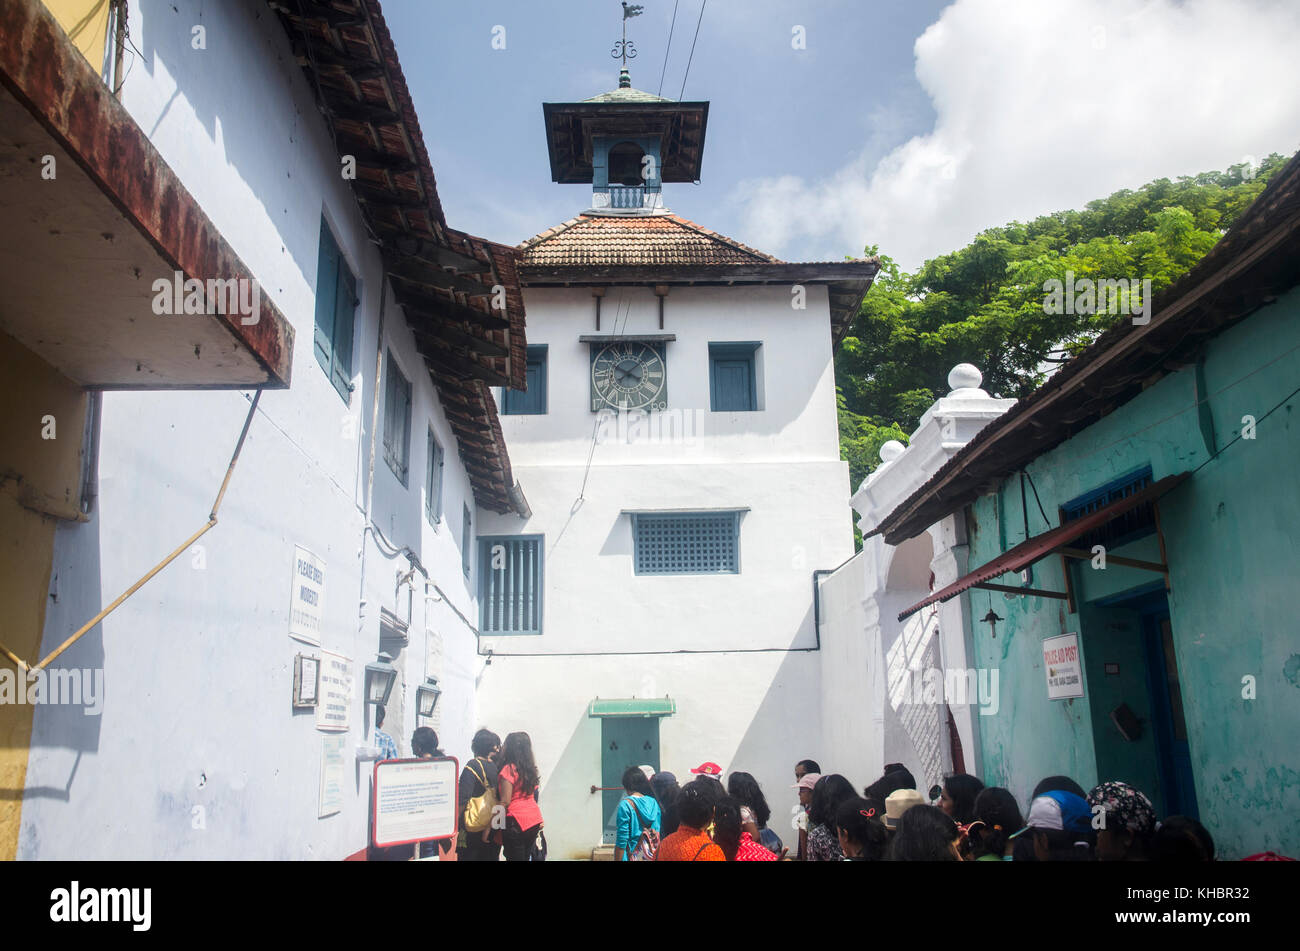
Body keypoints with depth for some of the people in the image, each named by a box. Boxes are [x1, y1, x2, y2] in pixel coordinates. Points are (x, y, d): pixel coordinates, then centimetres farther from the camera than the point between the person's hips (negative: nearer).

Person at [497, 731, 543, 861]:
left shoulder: (508, 769, -12)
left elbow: (505, 802, -16)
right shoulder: (529, 768, 10)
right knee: (525, 857, 16)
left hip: (516, 822, -7)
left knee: (513, 857, -1)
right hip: (534, 820, 8)